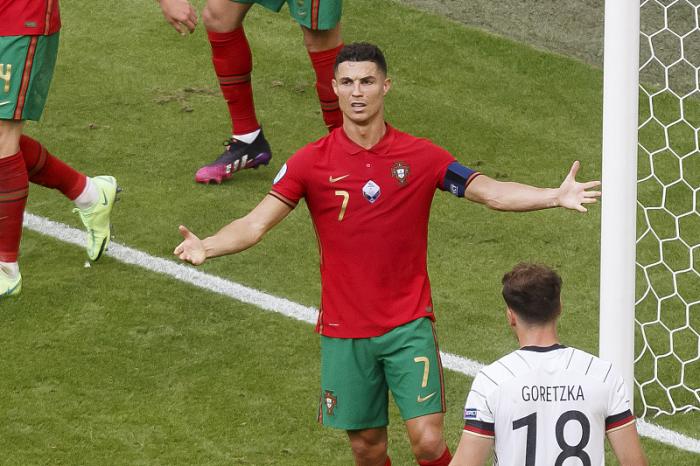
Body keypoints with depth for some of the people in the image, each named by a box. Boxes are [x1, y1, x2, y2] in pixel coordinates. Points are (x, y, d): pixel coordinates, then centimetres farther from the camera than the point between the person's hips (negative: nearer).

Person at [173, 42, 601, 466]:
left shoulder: (420, 156, -3)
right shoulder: (312, 162, -4)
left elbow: (493, 193, -6)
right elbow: (257, 223, -9)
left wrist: (556, 196, -22)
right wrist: (206, 248, -28)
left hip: (409, 324, -1)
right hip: (344, 331, 1)